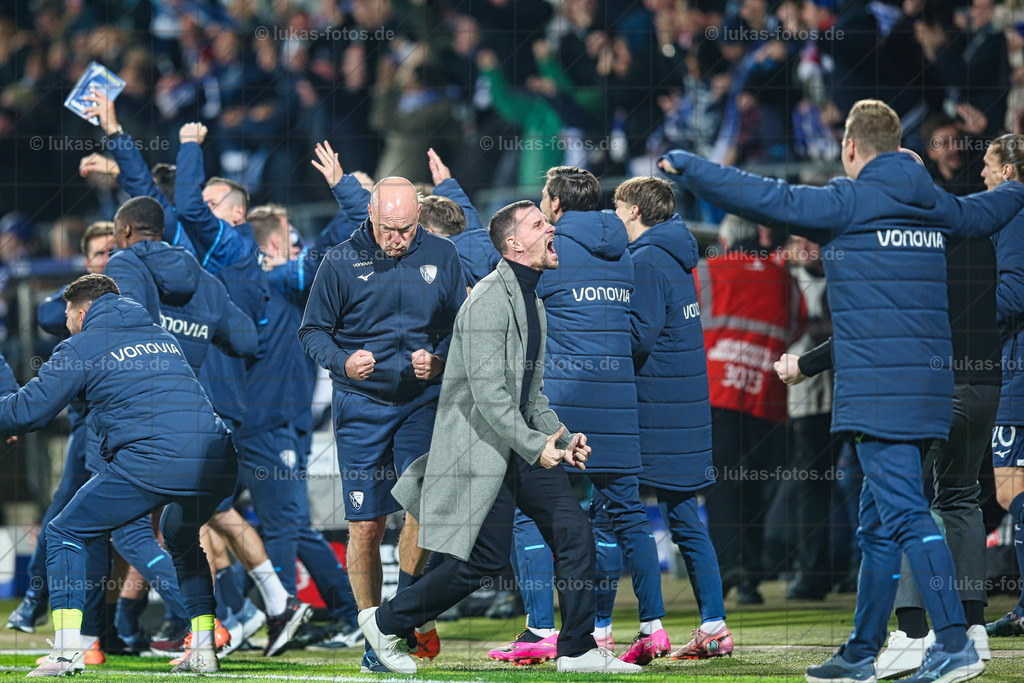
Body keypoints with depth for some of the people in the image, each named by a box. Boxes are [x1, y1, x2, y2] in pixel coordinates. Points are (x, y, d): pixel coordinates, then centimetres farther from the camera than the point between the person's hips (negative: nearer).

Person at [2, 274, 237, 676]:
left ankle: (68, 651, -2)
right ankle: (204, 651, 25)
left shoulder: (83, 347, 8)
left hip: (151, 463, -6)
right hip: (217, 461, 6)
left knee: (65, 533, 10)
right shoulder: (162, 337, 28)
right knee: (181, 537, 35)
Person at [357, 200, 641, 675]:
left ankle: (578, 651, 5)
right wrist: (535, 446, -22)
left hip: (522, 444, 9)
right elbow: (488, 391, -22)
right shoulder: (489, 300, -16)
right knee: (486, 560, -7)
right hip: (482, 445, -9)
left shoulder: (533, 304, 15)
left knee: (573, 533, -1)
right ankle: (385, 624, 9)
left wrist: (561, 438, 7)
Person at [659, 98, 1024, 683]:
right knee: (879, 524, 13)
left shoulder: (849, 203, -6)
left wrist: (688, 167, 1)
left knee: (904, 514, -13)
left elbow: (771, 200, -9)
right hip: (930, 387, 8)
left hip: (880, 389, -8)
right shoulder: (935, 206, 16)